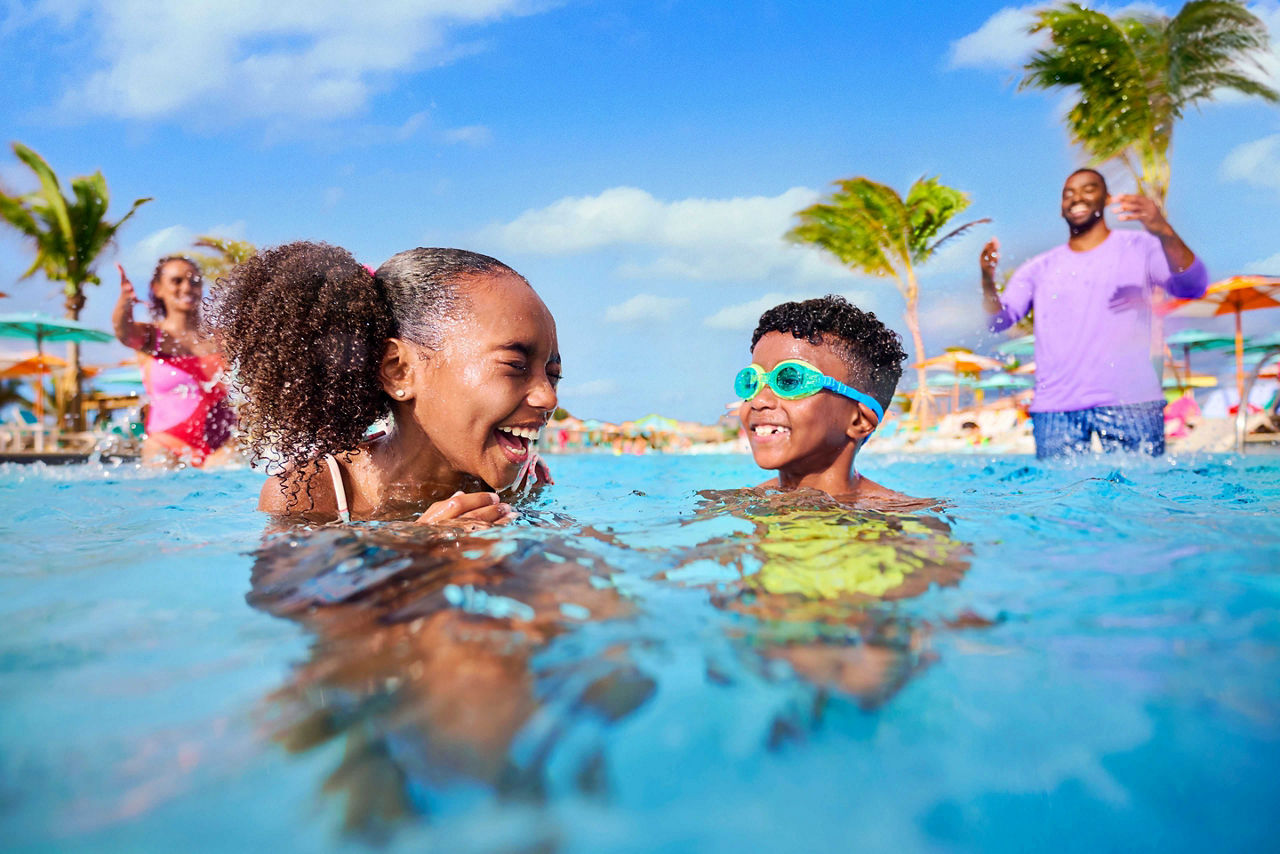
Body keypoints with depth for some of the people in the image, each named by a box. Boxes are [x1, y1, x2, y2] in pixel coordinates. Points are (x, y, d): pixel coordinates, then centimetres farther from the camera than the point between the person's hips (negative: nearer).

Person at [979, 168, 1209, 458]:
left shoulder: (1138, 248, 9)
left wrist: (1165, 232, -25)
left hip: (1129, 402, -1)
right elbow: (999, 320, 4)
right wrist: (988, 281, -17)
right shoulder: (1039, 268, 15)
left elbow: (1192, 287, -7)